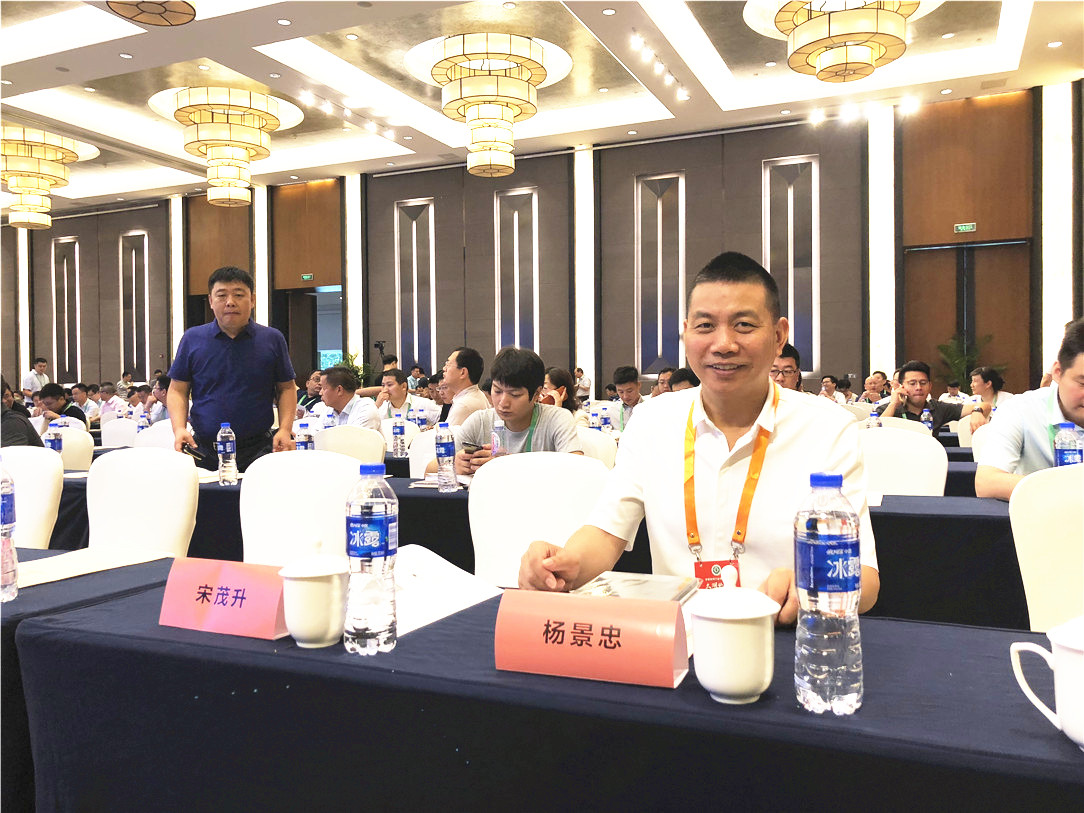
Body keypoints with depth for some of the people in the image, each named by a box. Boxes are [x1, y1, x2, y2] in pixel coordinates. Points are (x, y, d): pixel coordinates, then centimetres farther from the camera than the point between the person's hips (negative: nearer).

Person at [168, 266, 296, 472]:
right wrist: (179, 429, -6)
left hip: (259, 449, -1)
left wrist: (285, 429, -4)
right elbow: (177, 390, 9)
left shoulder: (272, 339, 6)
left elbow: (286, 388, 10)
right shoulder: (192, 338, 7)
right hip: (204, 451, 1)